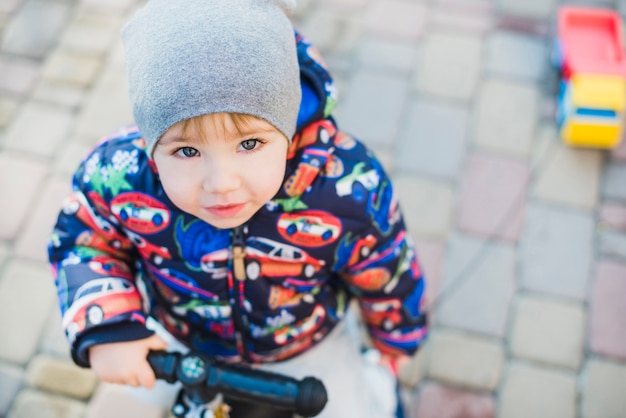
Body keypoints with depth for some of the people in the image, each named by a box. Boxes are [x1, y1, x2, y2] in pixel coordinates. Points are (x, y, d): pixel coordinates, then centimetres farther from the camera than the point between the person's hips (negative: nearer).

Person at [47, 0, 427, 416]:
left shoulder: (348, 190, -38)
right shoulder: (116, 175, -36)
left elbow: (385, 278, -17)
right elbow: (81, 242, -13)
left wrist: (395, 343, 3)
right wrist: (105, 330, -30)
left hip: (309, 349, -1)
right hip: (180, 344, 2)